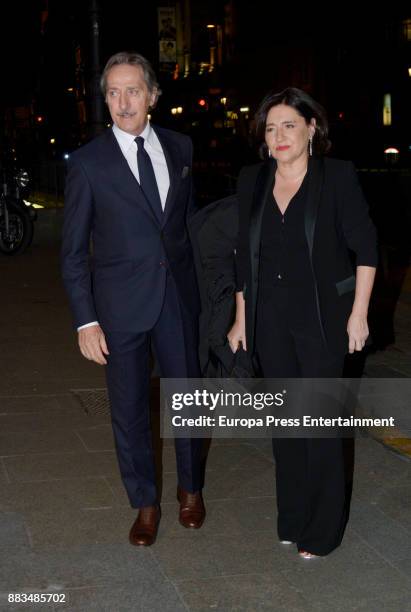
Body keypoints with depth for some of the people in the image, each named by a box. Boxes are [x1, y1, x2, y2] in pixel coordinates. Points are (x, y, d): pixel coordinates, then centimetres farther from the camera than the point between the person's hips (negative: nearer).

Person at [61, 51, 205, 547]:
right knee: (129, 408, 8)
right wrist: (85, 321, -9)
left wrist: (205, 283, 8)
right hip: (121, 305, -2)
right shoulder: (89, 163, -7)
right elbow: (73, 251, -5)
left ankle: (190, 488, 36)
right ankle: (145, 503, 28)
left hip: (179, 297, 3)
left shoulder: (181, 148, 3)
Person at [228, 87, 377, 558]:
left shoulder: (338, 176, -8)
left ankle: (323, 529, 16)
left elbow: (365, 247, -6)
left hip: (322, 319, -4)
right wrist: (241, 318, 11)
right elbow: (245, 254, 10)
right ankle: (292, 519, 27)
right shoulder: (252, 181, 4)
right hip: (270, 320, 4)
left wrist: (359, 313, -9)